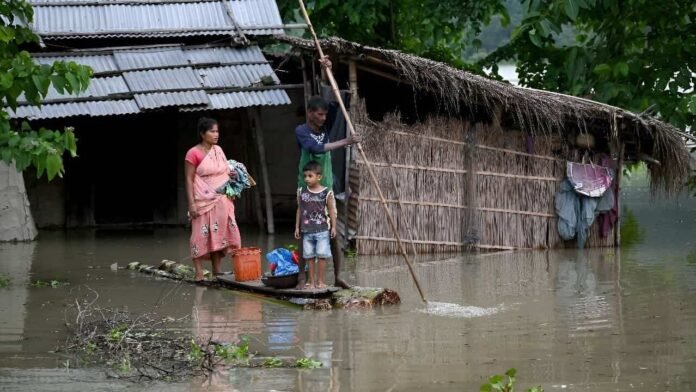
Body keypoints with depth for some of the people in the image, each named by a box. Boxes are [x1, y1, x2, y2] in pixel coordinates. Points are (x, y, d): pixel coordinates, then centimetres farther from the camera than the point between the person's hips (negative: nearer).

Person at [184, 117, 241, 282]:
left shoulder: (218, 150, 10)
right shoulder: (194, 154, -10)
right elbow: (189, 180, -10)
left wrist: (231, 174, 2)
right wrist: (191, 203, -16)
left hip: (221, 201, 7)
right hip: (204, 201, -7)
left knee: (219, 234, 8)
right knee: (202, 236, -6)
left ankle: (217, 271, 15)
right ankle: (199, 274, -2)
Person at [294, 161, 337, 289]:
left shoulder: (326, 193, -5)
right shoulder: (301, 192, 3)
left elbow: (331, 210, 1)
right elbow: (299, 210, 10)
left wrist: (333, 227, 0)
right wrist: (297, 227, 10)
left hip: (322, 230, -3)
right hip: (307, 230, 3)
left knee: (321, 255, -2)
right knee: (309, 256, 5)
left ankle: (321, 281, 6)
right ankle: (312, 282, 11)